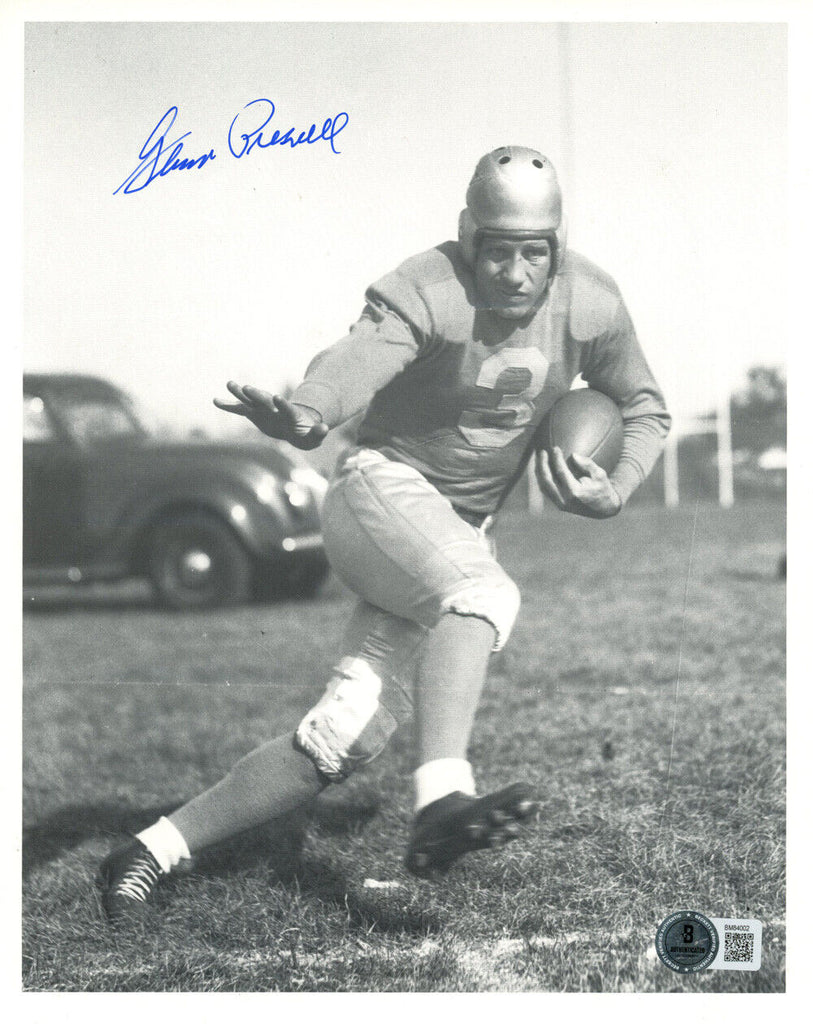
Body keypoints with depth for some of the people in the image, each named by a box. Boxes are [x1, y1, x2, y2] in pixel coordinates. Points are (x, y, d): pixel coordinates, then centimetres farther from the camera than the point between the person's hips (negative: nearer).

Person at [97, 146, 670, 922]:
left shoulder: (591, 306, -3)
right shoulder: (425, 294, -19)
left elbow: (645, 409, 13)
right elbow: (354, 364, -39)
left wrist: (616, 491, -7)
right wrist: (304, 417, -62)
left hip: (462, 530, 5)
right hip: (382, 488, -5)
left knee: (350, 733, -6)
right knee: (483, 593, -36)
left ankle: (154, 853, 0)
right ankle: (439, 804, -48)